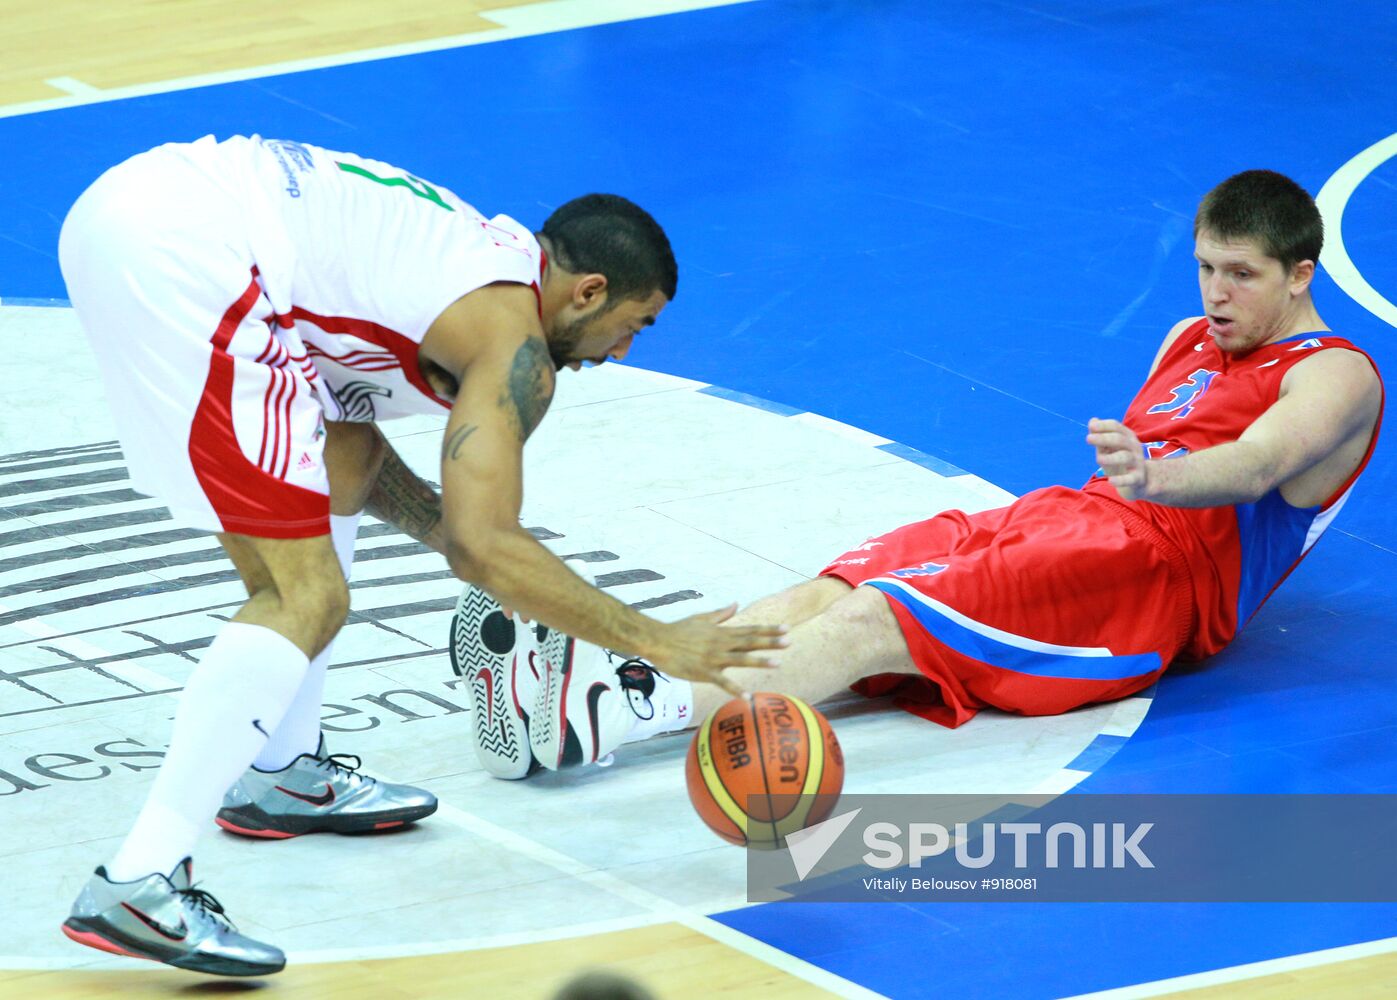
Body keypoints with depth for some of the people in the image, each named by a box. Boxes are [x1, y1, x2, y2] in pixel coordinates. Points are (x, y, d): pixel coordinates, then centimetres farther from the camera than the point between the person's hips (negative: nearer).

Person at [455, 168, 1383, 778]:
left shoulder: (1334, 376, 0)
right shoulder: (1192, 341, 29)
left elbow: (1255, 467, -22)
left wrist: (1151, 477, -41)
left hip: (1164, 571, -8)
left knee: (876, 622, -27)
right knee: (827, 594, -16)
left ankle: (632, 708, -44)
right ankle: (609, 671, -35)